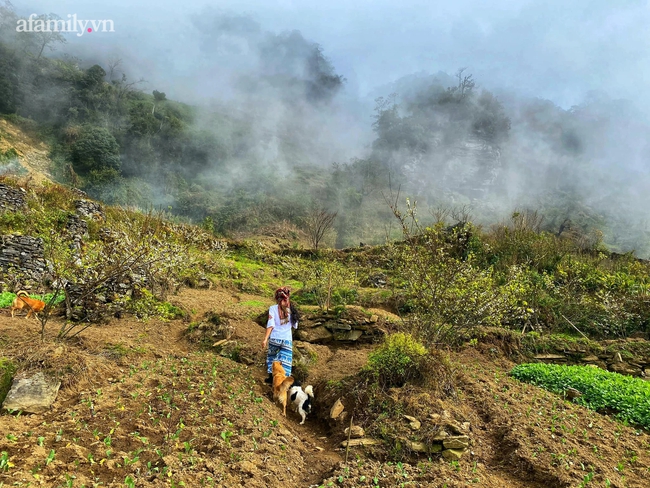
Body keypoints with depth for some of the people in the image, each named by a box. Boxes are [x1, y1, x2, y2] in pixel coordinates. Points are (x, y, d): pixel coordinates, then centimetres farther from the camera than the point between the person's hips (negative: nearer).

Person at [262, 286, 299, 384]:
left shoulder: (273, 308, -6)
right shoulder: (291, 309, 1)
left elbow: (270, 325, -12)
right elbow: (295, 326, 8)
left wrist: (265, 339, -10)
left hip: (274, 338, 0)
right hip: (287, 340, 0)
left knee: (271, 357, 25)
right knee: (285, 362, 3)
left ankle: (271, 377, 32)